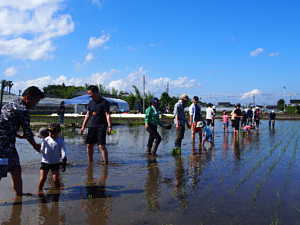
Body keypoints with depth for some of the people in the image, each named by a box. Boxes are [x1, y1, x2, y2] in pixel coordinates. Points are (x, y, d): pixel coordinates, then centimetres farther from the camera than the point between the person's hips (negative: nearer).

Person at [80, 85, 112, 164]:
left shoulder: (104, 102, -6)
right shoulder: (90, 103, 12)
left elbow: (107, 115, -11)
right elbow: (87, 115, 18)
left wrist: (109, 126, -20)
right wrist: (83, 127, 16)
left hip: (101, 127, -6)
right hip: (92, 126, 6)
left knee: (101, 146, -11)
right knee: (89, 145, 8)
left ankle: (106, 163, -4)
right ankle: (90, 162, 23)